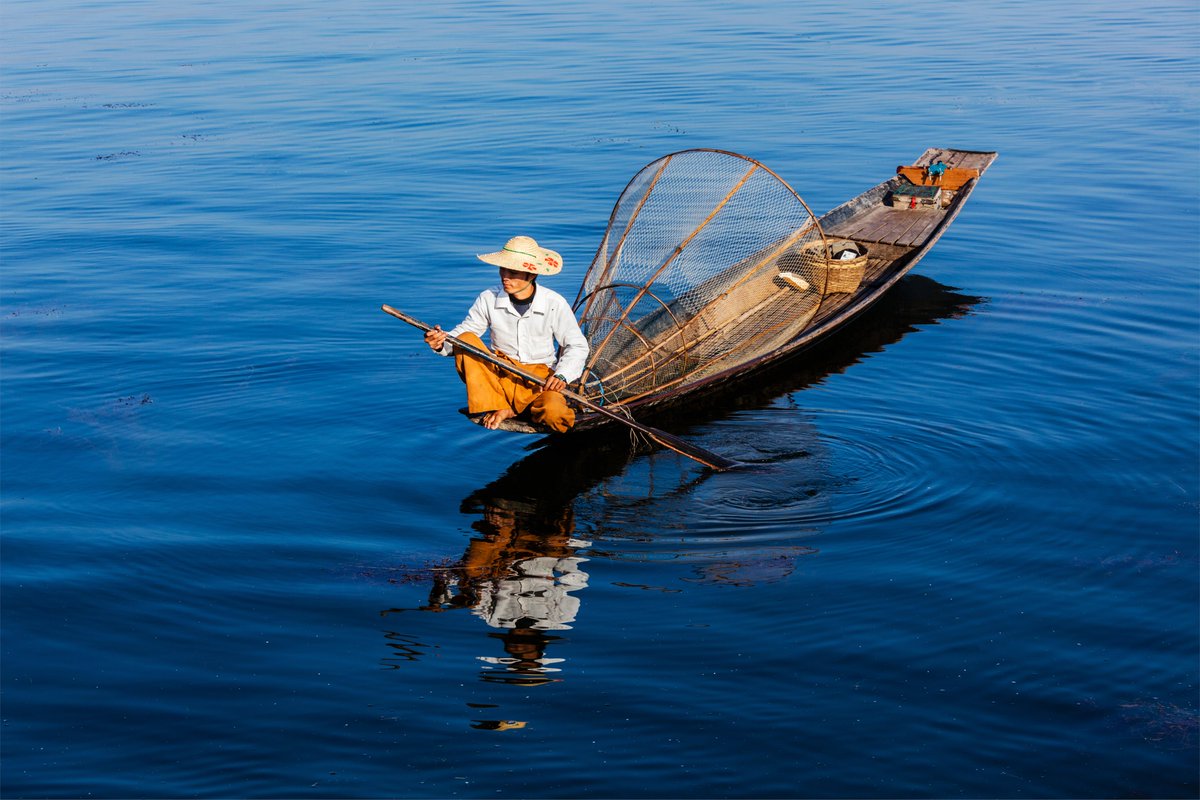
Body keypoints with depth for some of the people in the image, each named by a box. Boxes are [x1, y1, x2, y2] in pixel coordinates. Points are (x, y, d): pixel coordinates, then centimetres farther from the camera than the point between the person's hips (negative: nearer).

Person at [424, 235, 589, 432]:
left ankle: (530, 409, 4)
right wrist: (442, 342, -23)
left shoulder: (554, 303, -10)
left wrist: (562, 375, -20)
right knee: (465, 340, -22)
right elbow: (465, 330, 1)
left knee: (555, 415, -34)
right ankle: (498, 408, -17)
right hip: (500, 375, 2)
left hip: (540, 378, -2)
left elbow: (577, 345, -2)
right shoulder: (488, 298, -7)